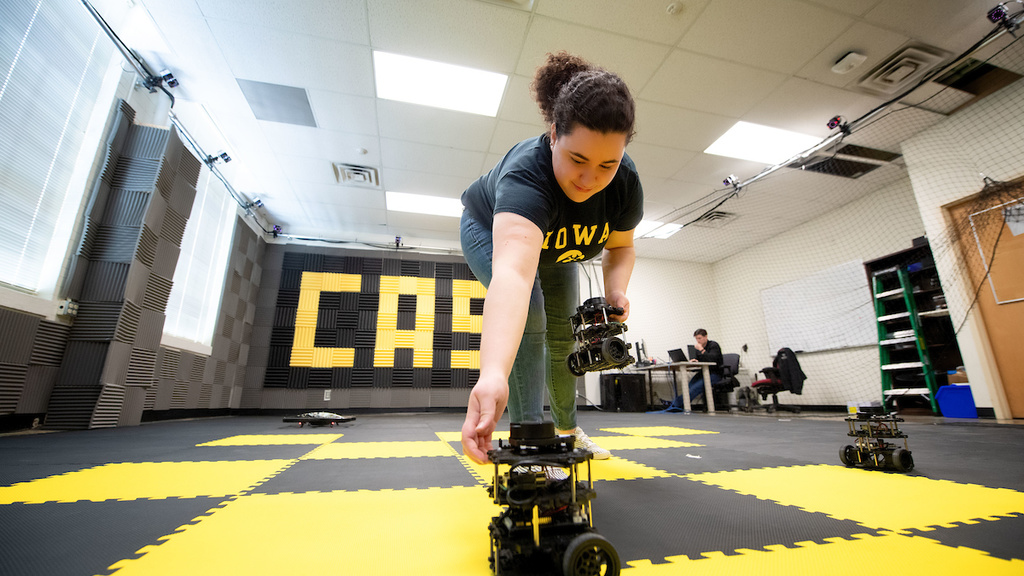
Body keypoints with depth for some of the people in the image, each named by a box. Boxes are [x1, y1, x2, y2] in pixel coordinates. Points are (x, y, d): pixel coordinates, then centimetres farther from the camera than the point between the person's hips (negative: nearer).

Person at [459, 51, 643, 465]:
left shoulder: (626, 182, -28)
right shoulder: (525, 172, -46)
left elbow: (620, 246, -9)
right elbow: (513, 271, -62)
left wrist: (615, 291, -30)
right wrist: (493, 375, -74)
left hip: (557, 249, 5)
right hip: (492, 230, -4)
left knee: (562, 336, 8)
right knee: (528, 321, -26)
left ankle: (567, 428, 30)